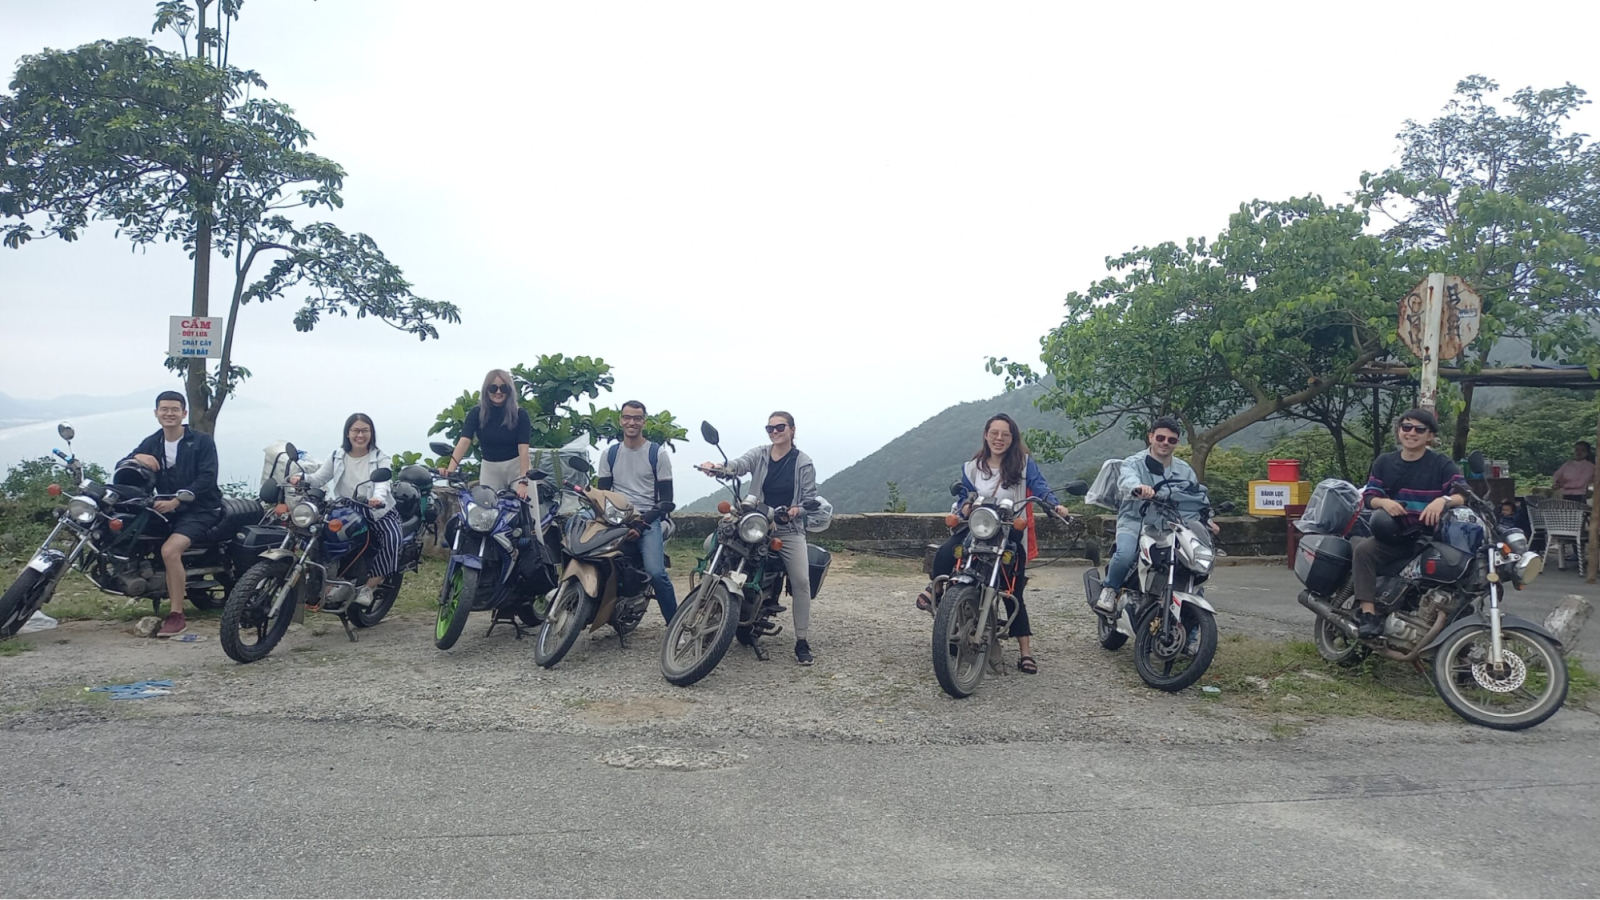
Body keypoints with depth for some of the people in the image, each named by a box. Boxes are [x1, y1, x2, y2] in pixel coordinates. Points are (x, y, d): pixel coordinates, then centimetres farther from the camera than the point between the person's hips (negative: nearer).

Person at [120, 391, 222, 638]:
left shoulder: (202, 442, -5)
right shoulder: (151, 443, 12)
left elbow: (207, 479, -16)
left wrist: (175, 501, -26)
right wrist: (136, 457, -18)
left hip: (199, 509, -7)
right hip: (167, 508, 7)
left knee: (169, 550, -29)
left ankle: (176, 616, -24)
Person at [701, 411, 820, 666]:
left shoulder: (803, 463, 1)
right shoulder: (759, 454, 4)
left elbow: (810, 499, 0)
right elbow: (739, 464, -17)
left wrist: (797, 509, -23)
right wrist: (717, 467, -39)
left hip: (790, 529, -2)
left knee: (801, 581, -14)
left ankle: (802, 642, -5)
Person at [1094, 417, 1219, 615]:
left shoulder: (1185, 471, 15)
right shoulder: (1134, 463, -3)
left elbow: (1197, 499, 13)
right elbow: (1126, 479, -26)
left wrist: (1206, 520, -8)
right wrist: (1138, 487, -50)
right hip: (1135, 522, -5)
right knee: (1125, 555, -34)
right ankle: (1109, 589, -4)